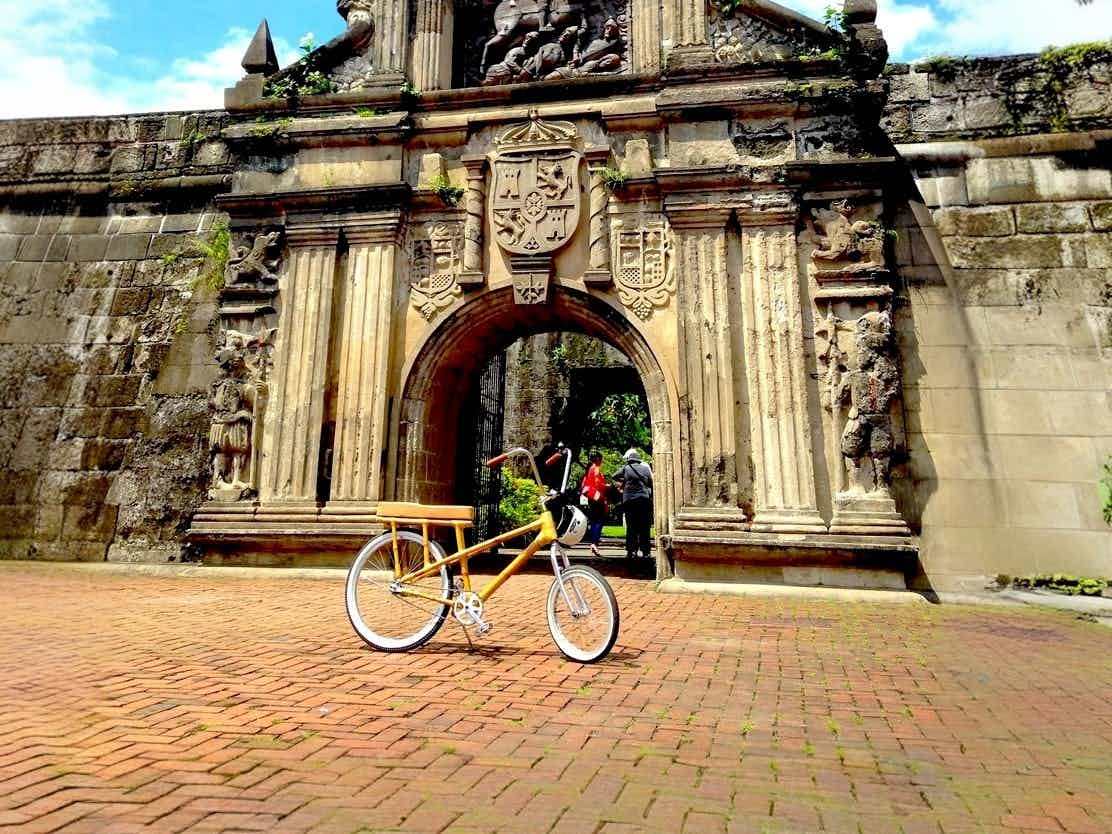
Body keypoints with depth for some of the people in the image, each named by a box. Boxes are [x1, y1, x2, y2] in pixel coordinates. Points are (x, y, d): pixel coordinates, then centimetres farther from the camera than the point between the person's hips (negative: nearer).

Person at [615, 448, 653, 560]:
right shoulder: (646, 468, 9)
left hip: (630, 501, -1)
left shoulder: (626, 468, 4)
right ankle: (646, 552, 8)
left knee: (631, 527, 2)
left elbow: (615, 477, 14)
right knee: (645, 527, 6)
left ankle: (631, 551, 0)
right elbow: (651, 483, 10)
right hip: (645, 500, 2)